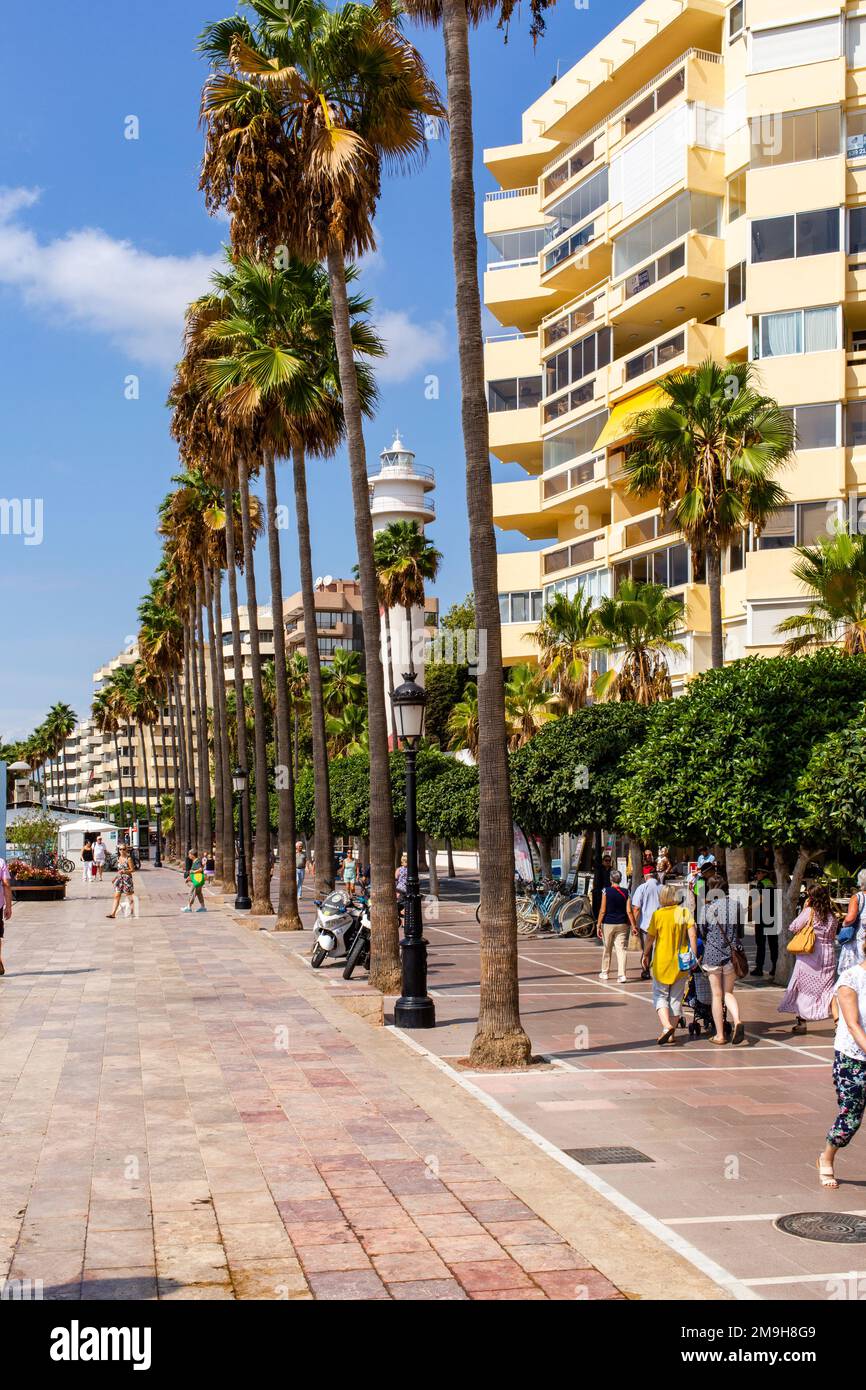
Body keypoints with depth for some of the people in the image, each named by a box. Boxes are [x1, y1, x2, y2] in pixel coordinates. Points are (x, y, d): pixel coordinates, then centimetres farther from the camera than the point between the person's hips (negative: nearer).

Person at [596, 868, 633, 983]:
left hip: (608, 924, -1)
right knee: (621, 949, 0)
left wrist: (598, 925, -3)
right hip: (622, 925, 1)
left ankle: (605, 972, 25)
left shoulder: (606, 891, -7)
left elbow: (603, 911, -8)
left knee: (607, 949, 13)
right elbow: (629, 911, -3)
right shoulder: (625, 892, 0)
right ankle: (622, 975, -9)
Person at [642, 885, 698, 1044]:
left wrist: (646, 956, 11)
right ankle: (672, 1034, 17)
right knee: (676, 998, 14)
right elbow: (692, 935, -10)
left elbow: (650, 938, -4)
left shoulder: (658, 914, -9)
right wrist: (694, 956, -6)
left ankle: (666, 1025, -14)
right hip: (681, 963, 2)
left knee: (660, 996, 9)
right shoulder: (685, 913, -4)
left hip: (661, 962, -2)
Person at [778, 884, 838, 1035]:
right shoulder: (832, 915, 3)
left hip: (810, 956, -3)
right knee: (830, 989, 6)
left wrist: (803, 909, 0)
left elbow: (792, 928, -4)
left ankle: (800, 1022, 9)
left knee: (802, 988, 8)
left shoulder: (809, 912, -10)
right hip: (828, 955, 3)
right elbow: (833, 937, 11)